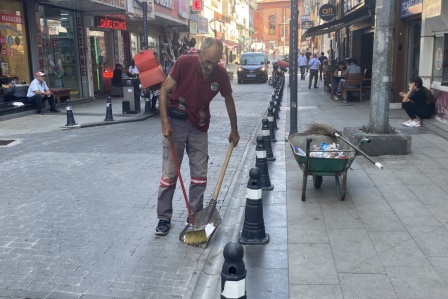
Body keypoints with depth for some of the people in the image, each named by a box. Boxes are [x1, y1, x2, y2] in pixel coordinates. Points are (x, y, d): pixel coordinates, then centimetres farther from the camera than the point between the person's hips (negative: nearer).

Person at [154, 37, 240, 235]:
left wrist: (234, 130, 13)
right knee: (169, 173, 0)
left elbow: (228, 100, 8)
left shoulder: (221, 74, -9)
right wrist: (165, 122, -19)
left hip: (199, 127, 3)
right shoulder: (184, 62, -18)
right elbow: (164, 90, -12)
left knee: (200, 174, 5)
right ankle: (164, 218, 12)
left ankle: (195, 216, 19)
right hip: (175, 123, -3)